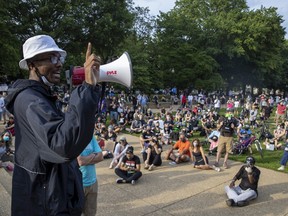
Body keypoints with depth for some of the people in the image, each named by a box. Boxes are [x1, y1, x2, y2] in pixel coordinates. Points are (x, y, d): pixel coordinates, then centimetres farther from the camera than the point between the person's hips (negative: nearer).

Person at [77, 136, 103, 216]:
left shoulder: (91, 137, 4)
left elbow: (100, 156, -3)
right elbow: (80, 161, -22)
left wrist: (86, 159, -15)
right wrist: (93, 155, -7)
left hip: (92, 182, 6)